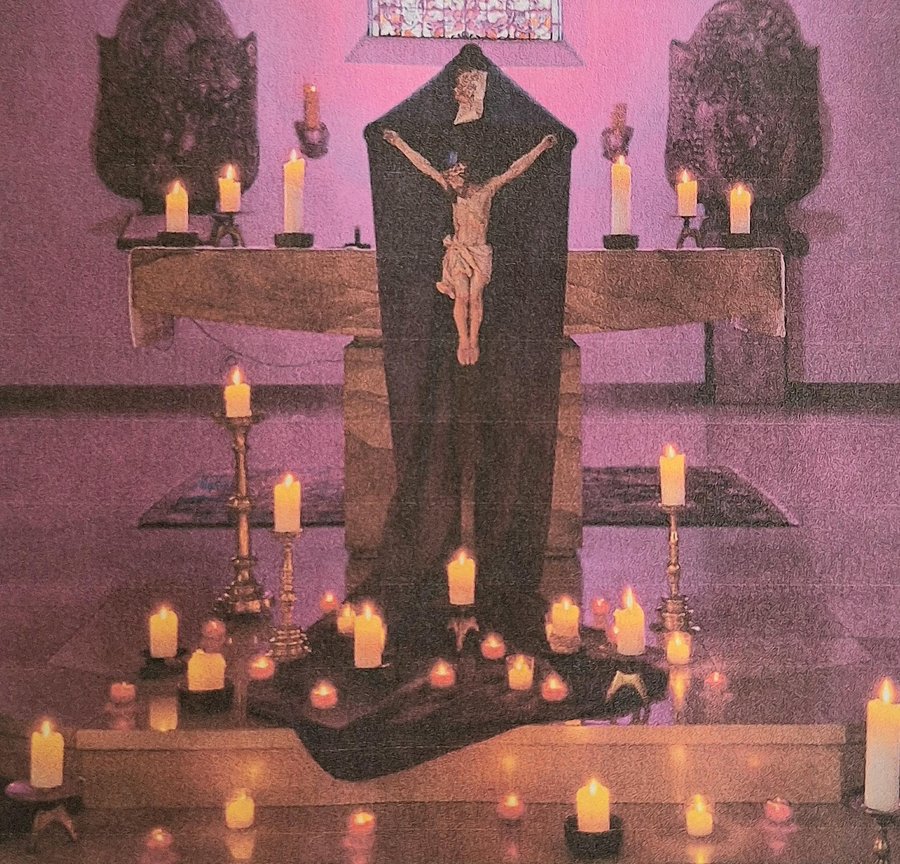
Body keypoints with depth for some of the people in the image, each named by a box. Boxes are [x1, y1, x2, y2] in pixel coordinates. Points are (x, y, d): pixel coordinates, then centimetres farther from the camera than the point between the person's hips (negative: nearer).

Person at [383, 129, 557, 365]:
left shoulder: (486, 190, -4)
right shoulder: (451, 188, 0)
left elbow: (515, 170, -7)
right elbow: (424, 166, 2)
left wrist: (541, 147, -11)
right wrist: (399, 143, 4)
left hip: (480, 253, -1)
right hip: (458, 252, 1)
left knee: (475, 298, -4)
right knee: (461, 297, -6)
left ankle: (473, 341, 5)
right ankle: (463, 342, 2)